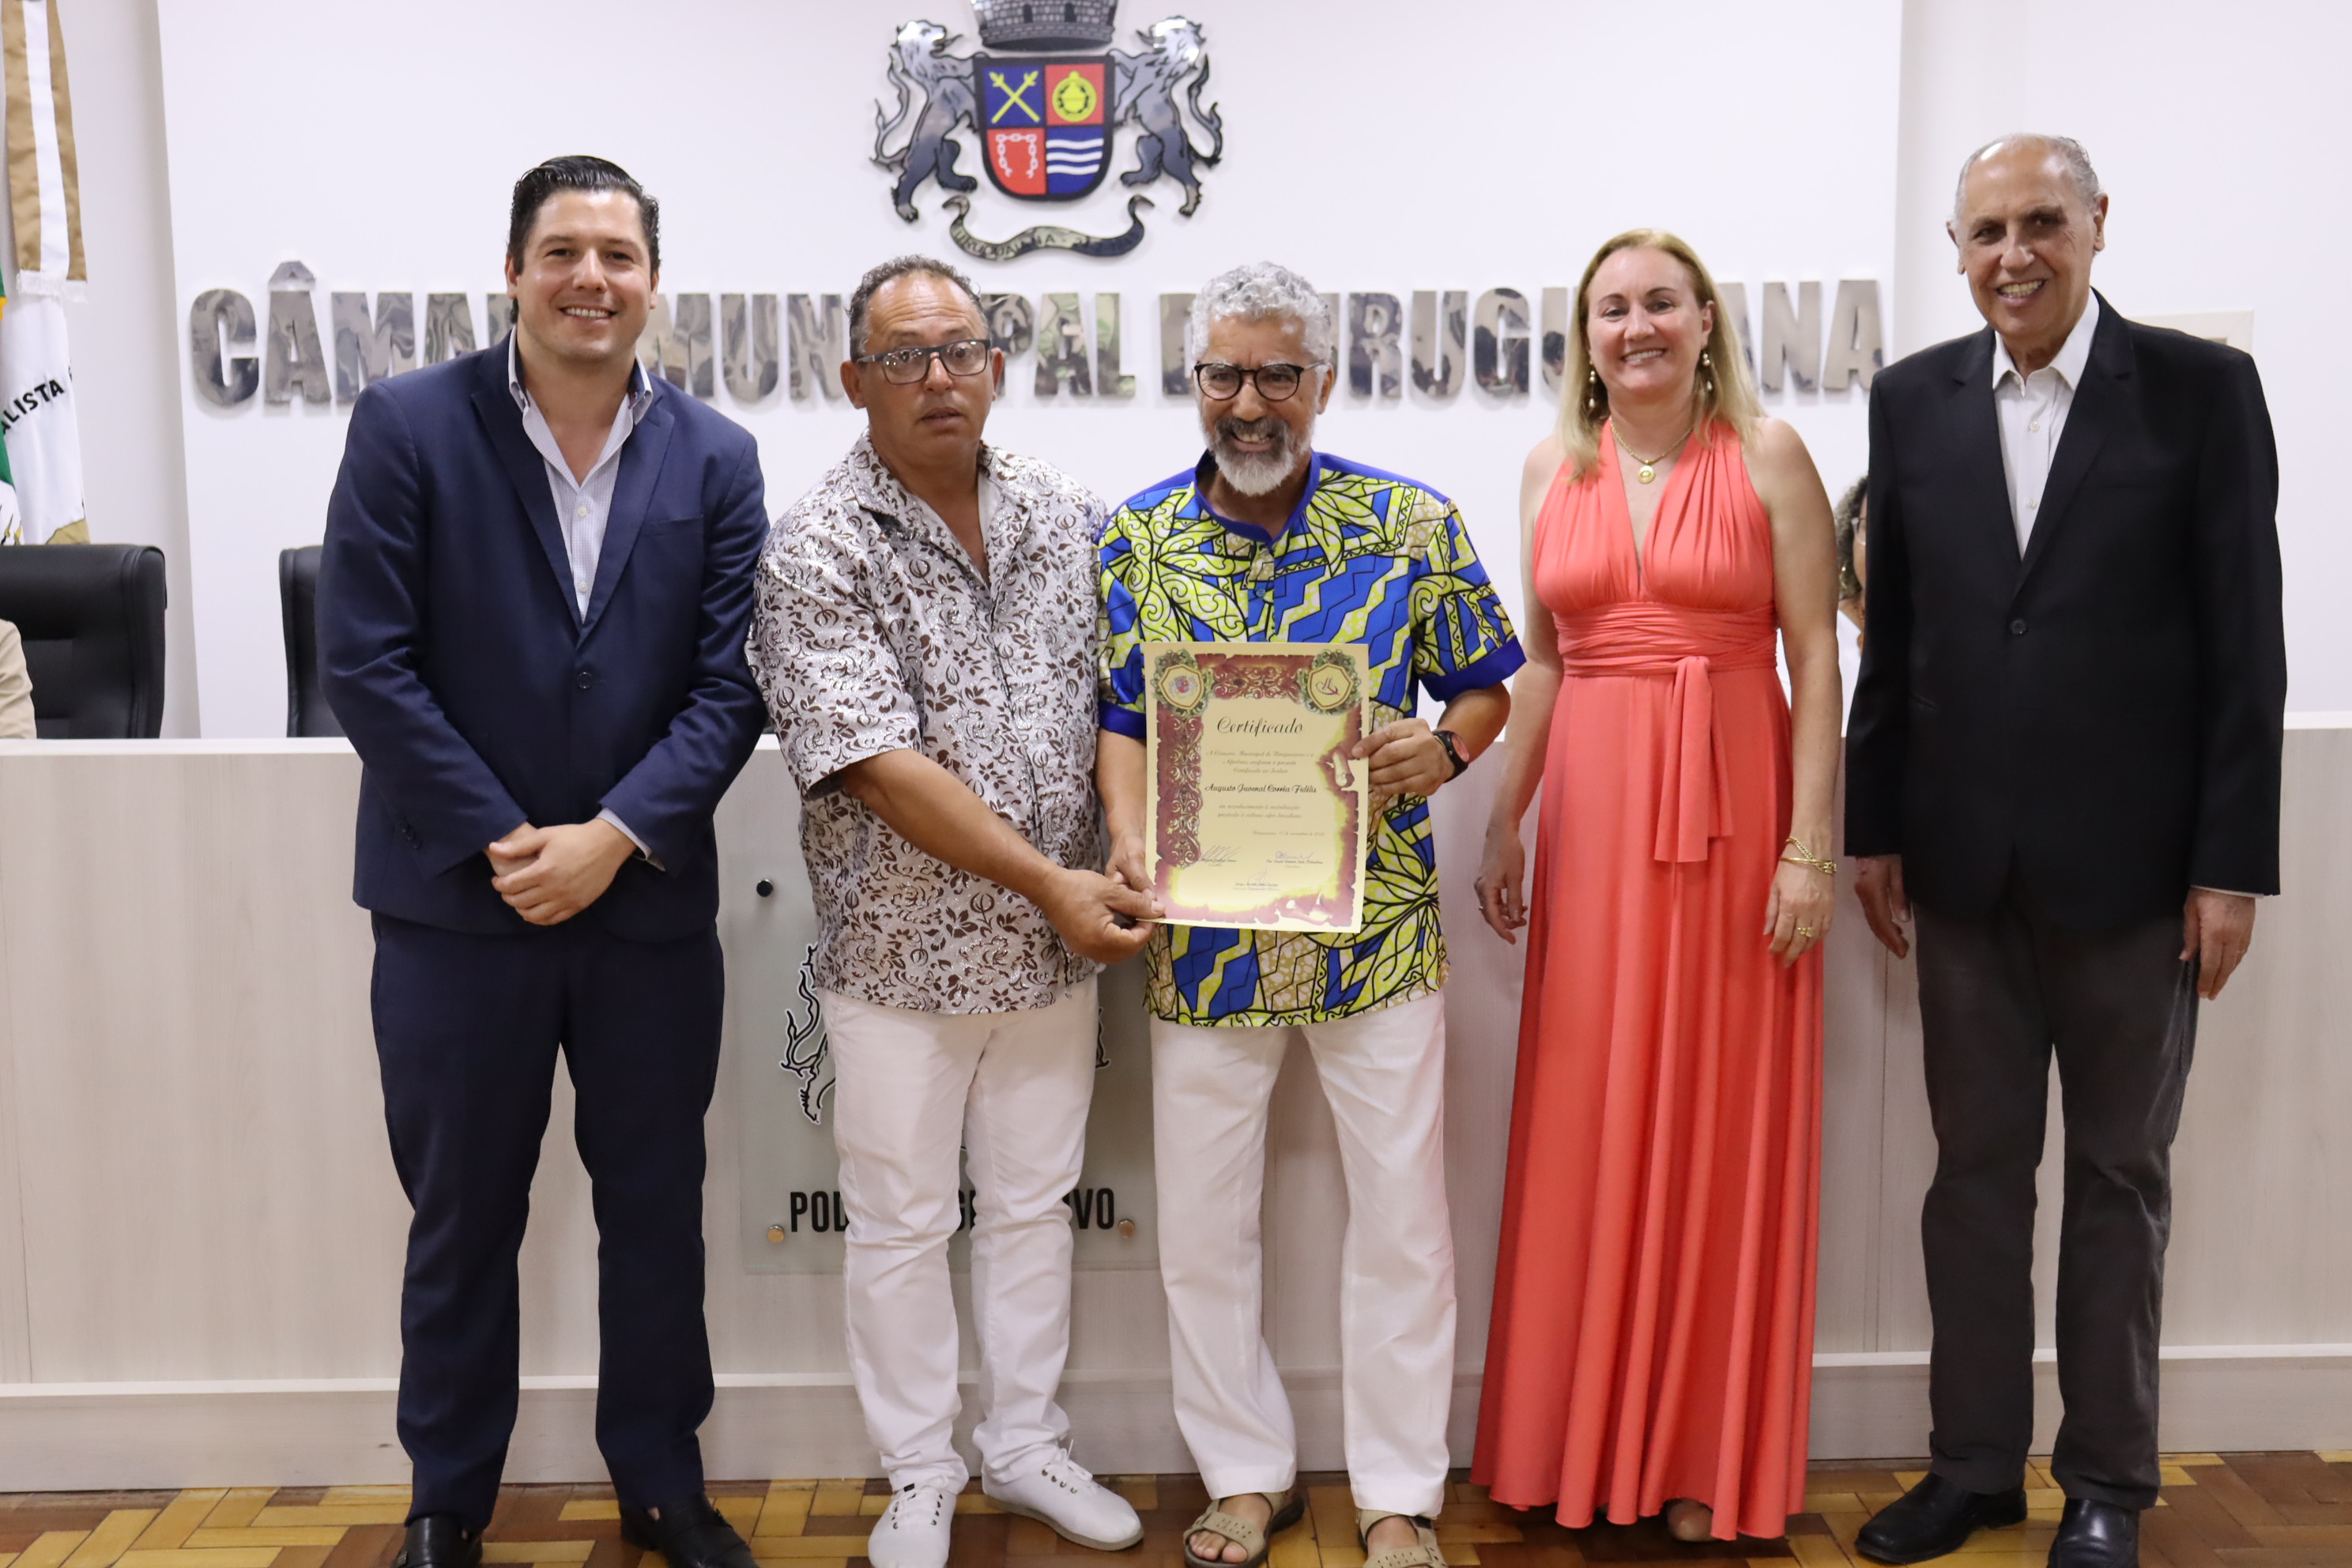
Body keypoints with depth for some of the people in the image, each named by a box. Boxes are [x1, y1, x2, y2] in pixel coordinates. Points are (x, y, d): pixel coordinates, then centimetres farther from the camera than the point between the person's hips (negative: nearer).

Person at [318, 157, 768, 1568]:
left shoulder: (717, 461, 1)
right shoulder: (407, 426, -4)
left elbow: (730, 687, -3)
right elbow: (365, 664, -9)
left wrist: (610, 839, -14)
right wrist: (498, 840, -13)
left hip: (650, 906, 2)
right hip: (456, 904, -1)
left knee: (658, 1214, 13)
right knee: (463, 1222, 13)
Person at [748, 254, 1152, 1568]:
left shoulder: (1071, 518, 3)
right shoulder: (819, 552, -13)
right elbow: (878, 766, -19)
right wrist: (1049, 881, -20)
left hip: (1058, 941, 4)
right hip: (904, 950, -4)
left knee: (1036, 1201, 17)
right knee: (902, 1221, 10)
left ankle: (1027, 1444, 36)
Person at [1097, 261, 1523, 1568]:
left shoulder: (1411, 522, -1)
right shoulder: (1135, 539, 3)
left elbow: (1484, 686, 5)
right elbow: (1117, 716, 2)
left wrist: (1444, 746, -17)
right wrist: (1130, 835, -16)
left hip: (1376, 926, -1)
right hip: (1201, 931, 2)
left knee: (1400, 1215, 7)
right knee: (1201, 1217, 11)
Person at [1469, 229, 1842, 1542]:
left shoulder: (1766, 454, -1)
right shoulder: (1555, 467, 10)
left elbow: (1818, 658, -4)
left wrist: (1812, 847, -11)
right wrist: (1504, 824, 9)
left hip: (1734, 809, -3)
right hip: (1592, 812, 3)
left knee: (1722, 1118, 4)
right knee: (1590, 1123, 7)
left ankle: (1711, 1451, 20)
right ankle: (1585, 1434, 23)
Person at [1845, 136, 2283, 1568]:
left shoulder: (2202, 387, -2)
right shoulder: (1914, 400, 6)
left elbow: (2245, 639, -5)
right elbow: (1892, 633, 8)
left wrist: (2234, 863, -9)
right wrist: (1874, 828, 6)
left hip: (2134, 860, -2)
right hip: (1965, 859, 3)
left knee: (2121, 1174, 10)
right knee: (1977, 1168, 11)